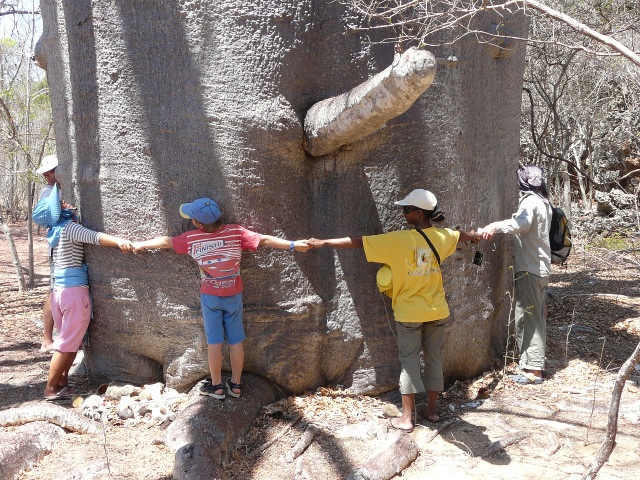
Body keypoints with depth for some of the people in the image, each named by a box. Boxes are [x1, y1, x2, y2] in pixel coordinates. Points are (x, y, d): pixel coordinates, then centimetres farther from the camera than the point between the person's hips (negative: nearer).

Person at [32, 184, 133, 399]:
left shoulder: (55, 231, 14)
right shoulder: (69, 228, -10)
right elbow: (94, 237, -29)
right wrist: (118, 240, -43)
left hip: (59, 291, 8)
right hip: (74, 292, -8)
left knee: (69, 340, 17)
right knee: (68, 343, -1)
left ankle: (62, 381, 21)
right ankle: (51, 388, 4)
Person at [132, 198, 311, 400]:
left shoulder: (191, 238, -12)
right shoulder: (236, 232, -14)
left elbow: (166, 241, 4)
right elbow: (264, 239, -13)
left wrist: (142, 244, 21)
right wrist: (293, 245, -6)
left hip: (210, 296, -1)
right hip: (233, 295, 1)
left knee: (214, 341, 7)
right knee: (236, 340, 9)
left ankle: (216, 386, 16)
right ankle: (236, 384, 18)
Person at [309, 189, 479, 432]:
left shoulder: (398, 239, -18)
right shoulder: (442, 237, -2)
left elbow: (358, 242, -17)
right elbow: (463, 235, 23)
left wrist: (324, 242, -8)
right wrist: (475, 236, 48)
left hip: (409, 313, -4)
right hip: (437, 311, 4)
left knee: (409, 361, 3)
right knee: (433, 358, 15)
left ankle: (406, 418, 7)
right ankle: (432, 409, 26)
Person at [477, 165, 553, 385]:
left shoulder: (530, 202, -14)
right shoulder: (543, 203, 16)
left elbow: (521, 223, -35)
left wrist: (495, 226, -49)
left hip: (529, 269, -10)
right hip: (541, 268, 10)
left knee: (527, 317, -7)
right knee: (536, 317, 15)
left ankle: (533, 369, -6)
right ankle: (535, 362, 24)